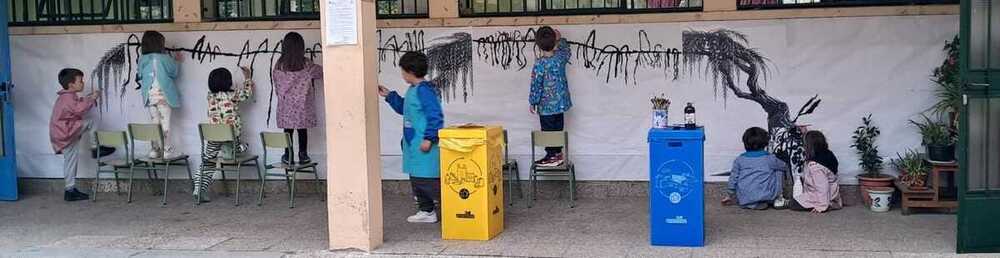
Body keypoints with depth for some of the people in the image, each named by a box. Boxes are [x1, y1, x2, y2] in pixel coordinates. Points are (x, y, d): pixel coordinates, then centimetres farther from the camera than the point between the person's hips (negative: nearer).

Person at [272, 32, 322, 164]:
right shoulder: (306, 65, -11)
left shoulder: (279, 65, -8)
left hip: (286, 103, 1)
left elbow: (275, 82, 4)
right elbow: (321, 72, 3)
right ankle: (303, 155, 12)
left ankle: (288, 155, 15)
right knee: (302, 130, 8)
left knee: (288, 129, 10)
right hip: (302, 104, -1)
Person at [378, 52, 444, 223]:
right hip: (413, 145, 10)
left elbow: (435, 116, -22)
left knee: (427, 181, -11)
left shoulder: (424, 90, -17)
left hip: (424, 146, -10)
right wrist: (389, 96, 25)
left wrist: (429, 138, -22)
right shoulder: (412, 90, 14)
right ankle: (426, 211, 25)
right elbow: (404, 108, 31)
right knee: (417, 180, 15)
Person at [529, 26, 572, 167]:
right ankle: (558, 153, 23)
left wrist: (532, 102, -4)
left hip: (546, 105, -6)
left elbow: (536, 85, -15)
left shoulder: (540, 64, -20)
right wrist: (560, 39, 35)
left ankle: (552, 157, 8)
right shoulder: (561, 56, -5)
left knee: (548, 131, 4)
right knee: (558, 129, 16)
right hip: (560, 102, 6)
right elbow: (567, 51, 22)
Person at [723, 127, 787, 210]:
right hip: (767, 198, -1)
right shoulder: (770, 159, 4)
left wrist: (732, 197, 23)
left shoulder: (739, 160, 5)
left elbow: (733, 180, 8)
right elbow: (785, 167, 22)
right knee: (779, 171, 18)